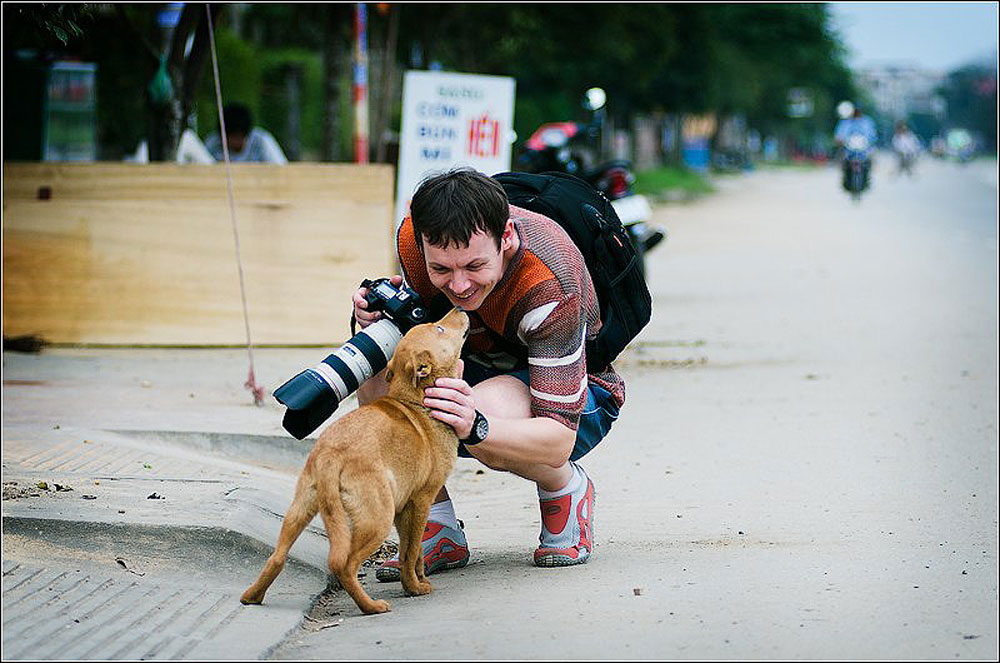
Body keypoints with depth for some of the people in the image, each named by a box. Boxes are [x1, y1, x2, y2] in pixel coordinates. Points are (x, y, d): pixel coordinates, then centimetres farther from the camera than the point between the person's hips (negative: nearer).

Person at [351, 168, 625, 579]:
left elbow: (560, 441, -36)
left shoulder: (550, 285, -36)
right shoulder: (413, 237, -21)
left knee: (490, 409, -39)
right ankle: (440, 530, -10)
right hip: (478, 368, 5)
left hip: (574, 396, -5)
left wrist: (477, 427, -56)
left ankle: (567, 490, -5)